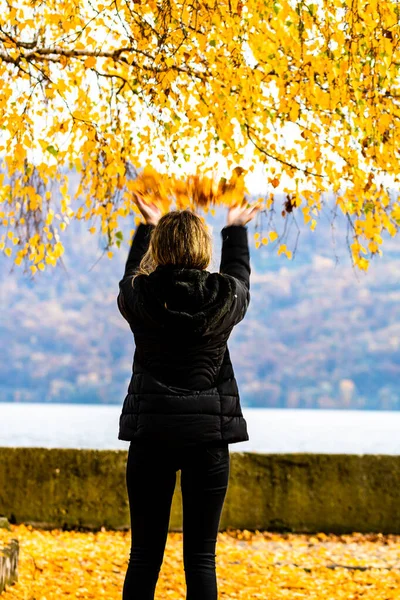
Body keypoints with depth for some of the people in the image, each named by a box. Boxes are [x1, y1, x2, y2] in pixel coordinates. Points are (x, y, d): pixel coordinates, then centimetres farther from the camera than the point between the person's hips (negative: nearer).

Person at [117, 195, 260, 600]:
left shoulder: (138, 296, -4)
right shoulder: (224, 297, -4)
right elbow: (239, 277, 21)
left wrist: (147, 227, 37)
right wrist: (235, 230, 39)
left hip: (151, 431, 0)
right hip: (209, 432, 0)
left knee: (144, 555, 6)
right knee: (201, 556, 3)